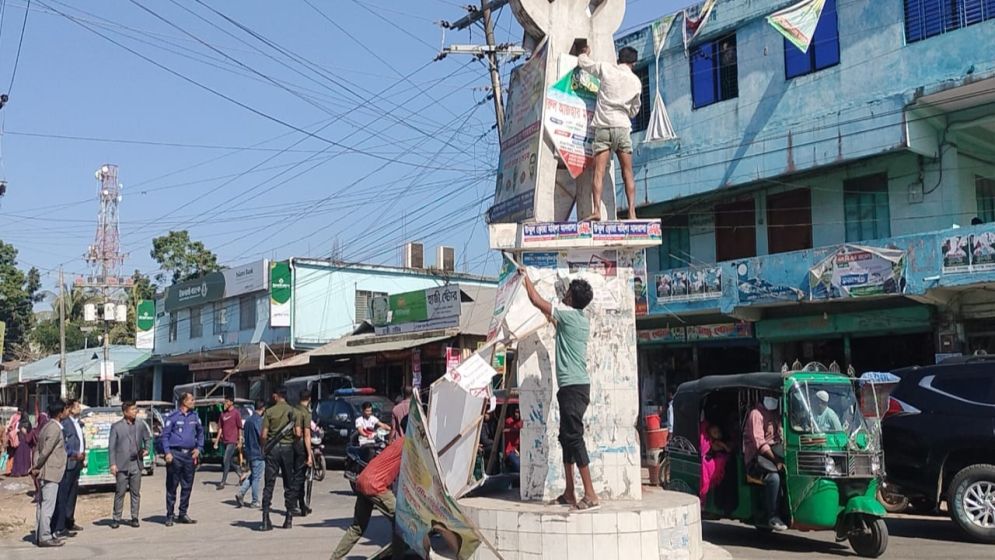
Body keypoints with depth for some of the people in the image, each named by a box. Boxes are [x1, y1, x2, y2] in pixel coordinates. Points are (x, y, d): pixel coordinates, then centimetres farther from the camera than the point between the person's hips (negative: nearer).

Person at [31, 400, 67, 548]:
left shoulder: (46, 426, 15)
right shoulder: (55, 429, -16)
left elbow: (38, 448, 15)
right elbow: (46, 450, -21)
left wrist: (35, 466, 6)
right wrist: (37, 467, -9)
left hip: (43, 473, 10)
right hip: (50, 473, -10)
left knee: (42, 505, 13)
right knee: (48, 506, -6)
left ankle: (39, 535, 19)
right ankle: (45, 537, -3)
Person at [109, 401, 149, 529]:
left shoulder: (140, 426, 9)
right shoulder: (116, 426, -1)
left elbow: (146, 439, 24)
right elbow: (111, 446, -2)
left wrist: (146, 449, 4)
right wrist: (112, 464, -9)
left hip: (136, 465, 3)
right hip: (122, 465, -3)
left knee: (136, 493, 5)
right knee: (119, 493, 1)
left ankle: (134, 518, 12)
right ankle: (116, 518, 10)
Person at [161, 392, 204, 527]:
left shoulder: (194, 416, 10)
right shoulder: (173, 416, -4)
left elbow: (200, 432, 18)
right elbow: (165, 435, -4)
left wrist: (199, 448, 6)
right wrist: (167, 452, -13)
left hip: (190, 455, 5)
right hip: (175, 454, -5)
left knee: (187, 486, 9)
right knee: (172, 486, 0)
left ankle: (183, 514, 19)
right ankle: (169, 515, 7)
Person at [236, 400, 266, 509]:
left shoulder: (248, 420, 10)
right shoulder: (259, 421, -16)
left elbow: (244, 437, 15)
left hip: (249, 452, 8)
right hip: (258, 453, -8)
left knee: (253, 475, 19)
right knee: (257, 477, 1)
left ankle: (241, 493, 5)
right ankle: (255, 502, 7)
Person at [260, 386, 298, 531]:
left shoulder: (269, 412, -3)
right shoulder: (292, 411, -1)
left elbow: (263, 435, -7)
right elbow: (298, 433, -7)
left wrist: (264, 448, 10)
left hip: (273, 448, -1)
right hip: (287, 448, 1)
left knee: (269, 485, 2)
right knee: (289, 484, 11)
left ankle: (266, 520, -4)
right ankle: (289, 518, 12)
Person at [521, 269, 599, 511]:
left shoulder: (568, 314, -9)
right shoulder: (582, 320, 15)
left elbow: (536, 300, -2)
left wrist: (526, 277, 11)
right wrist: (552, 319, 46)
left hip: (572, 386, -10)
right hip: (576, 385, 10)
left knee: (574, 437, -11)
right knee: (566, 437, 13)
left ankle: (591, 495, -13)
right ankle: (569, 493, 17)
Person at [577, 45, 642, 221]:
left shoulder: (606, 69, 4)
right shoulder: (636, 81, 11)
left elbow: (582, 62, 17)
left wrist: (585, 53, 39)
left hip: (603, 126, -2)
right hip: (623, 127, 2)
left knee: (599, 171, -9)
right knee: (627, 173, 6)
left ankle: (597, 210, -23)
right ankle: (632, 212, -1)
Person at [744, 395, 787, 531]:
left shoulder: (775, 414, 19)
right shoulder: (756, 414, -8)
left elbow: (780, 437, 17)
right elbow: (759, 443, -16)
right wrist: (776, 461, -21)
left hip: (772, 451, 8)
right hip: (756, 457, -8)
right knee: (774, 477, -33)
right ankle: (772, 517, -25)